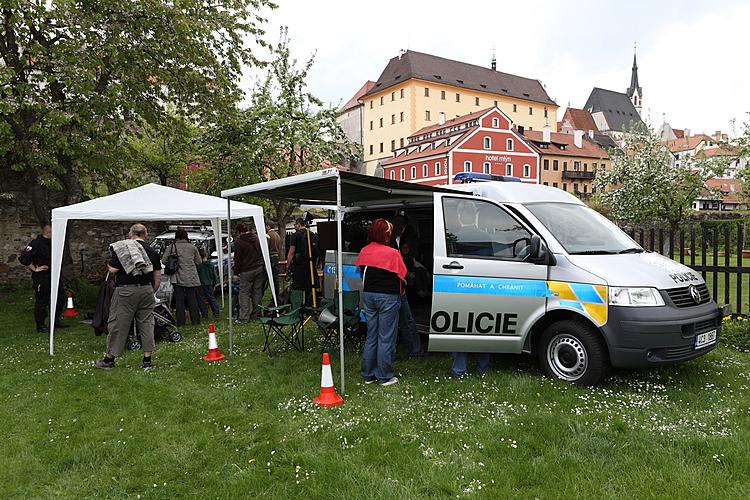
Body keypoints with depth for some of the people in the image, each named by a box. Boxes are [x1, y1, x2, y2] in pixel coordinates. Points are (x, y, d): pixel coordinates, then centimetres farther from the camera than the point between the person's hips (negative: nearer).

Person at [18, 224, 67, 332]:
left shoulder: (51, 243, 11)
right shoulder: (36, 243, -16)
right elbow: (23, 258, -21)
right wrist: (35, 269, -16)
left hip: (52, 276, 8)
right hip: (41, 278, -8)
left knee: (60, 297, 11)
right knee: (41, 301, 0)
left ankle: (55, 321, 24)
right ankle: (40, 326, 10)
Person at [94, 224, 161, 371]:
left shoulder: (120, 247, -3)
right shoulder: (152, 252, 8)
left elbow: (113, 270, -9)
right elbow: (158, 277, 7)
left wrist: (109, 264, 12)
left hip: (126, 290, -3)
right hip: (146, 290, 3)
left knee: (117, 324, 6)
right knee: (146, 323, 7)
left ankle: (109, 359, 17)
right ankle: (147, 361, 9)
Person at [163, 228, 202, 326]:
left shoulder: (171, 247, -2)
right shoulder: (192, 247, 4)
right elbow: (199, 262, 8)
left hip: (178, 278, -2)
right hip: (192, 278, 2)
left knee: (179, 300, 5)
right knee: (192, 299, 9)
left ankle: (180, 322, 7)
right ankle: (196, 320, 12)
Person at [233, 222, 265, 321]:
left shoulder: (239, 242, -8)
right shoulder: (257, 238, 8)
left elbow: (238, 259, -7)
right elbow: (263, 253, 14)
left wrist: (236, 272, 1)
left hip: (247, 271, -5)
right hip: (259, 268, 5)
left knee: (244, 293, -1)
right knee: (257, 292, 10)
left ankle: (244, 317, -5)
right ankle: (256, 314, 15)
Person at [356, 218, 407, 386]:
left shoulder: (364, 251, 3)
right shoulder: (392, 253, -15)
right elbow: (402, 275, -9)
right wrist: (401, 290, 9)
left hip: (368, 295, 6)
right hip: (388, 297, -6)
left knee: (371, 336, 15)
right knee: (386, 338, 3)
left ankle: (368, 375, 22)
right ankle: (385, 377, 11)